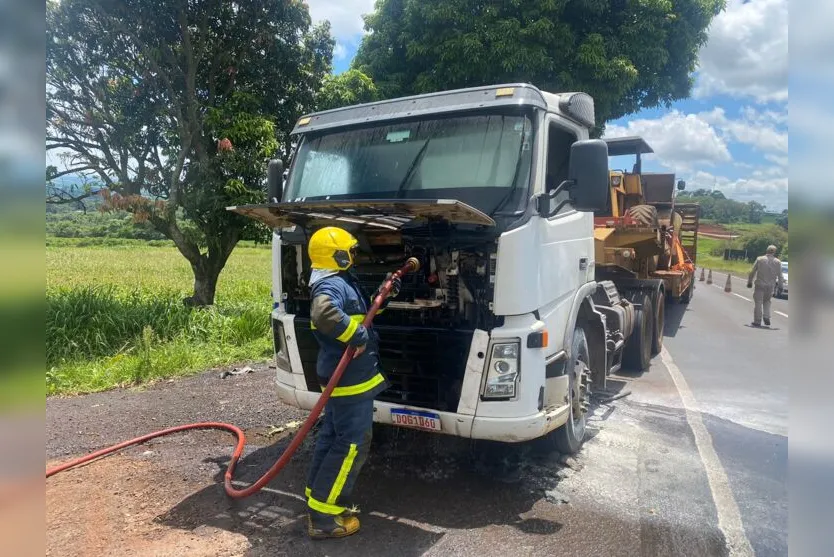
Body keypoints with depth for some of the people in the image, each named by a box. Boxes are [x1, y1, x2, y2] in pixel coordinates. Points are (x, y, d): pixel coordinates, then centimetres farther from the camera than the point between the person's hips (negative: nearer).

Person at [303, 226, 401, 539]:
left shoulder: (340, 283, 14)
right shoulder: (332, 284, -20)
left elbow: (361, 312, 25)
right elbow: (324, 314, -41)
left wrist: (383, 296, 13)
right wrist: (356, 335, -31)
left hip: (344, 377, 11)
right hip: (350, 379, -11)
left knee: (332, 438, 17)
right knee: (352, 445, -5)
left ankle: (319, 502, 29)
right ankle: (323, 516, 3)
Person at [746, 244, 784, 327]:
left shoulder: (759, 260, -4)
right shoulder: (778, 262, 0)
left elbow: (752, 272, -1)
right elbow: (780, 276, 3)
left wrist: (749, 282, 9)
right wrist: (780, 285, 13)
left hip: (760, 285, -2)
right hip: (770, 286, 2)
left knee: (758, 303, 2)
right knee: (767, 301, 21)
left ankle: (757, 321, 4)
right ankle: (767, 318, 9)